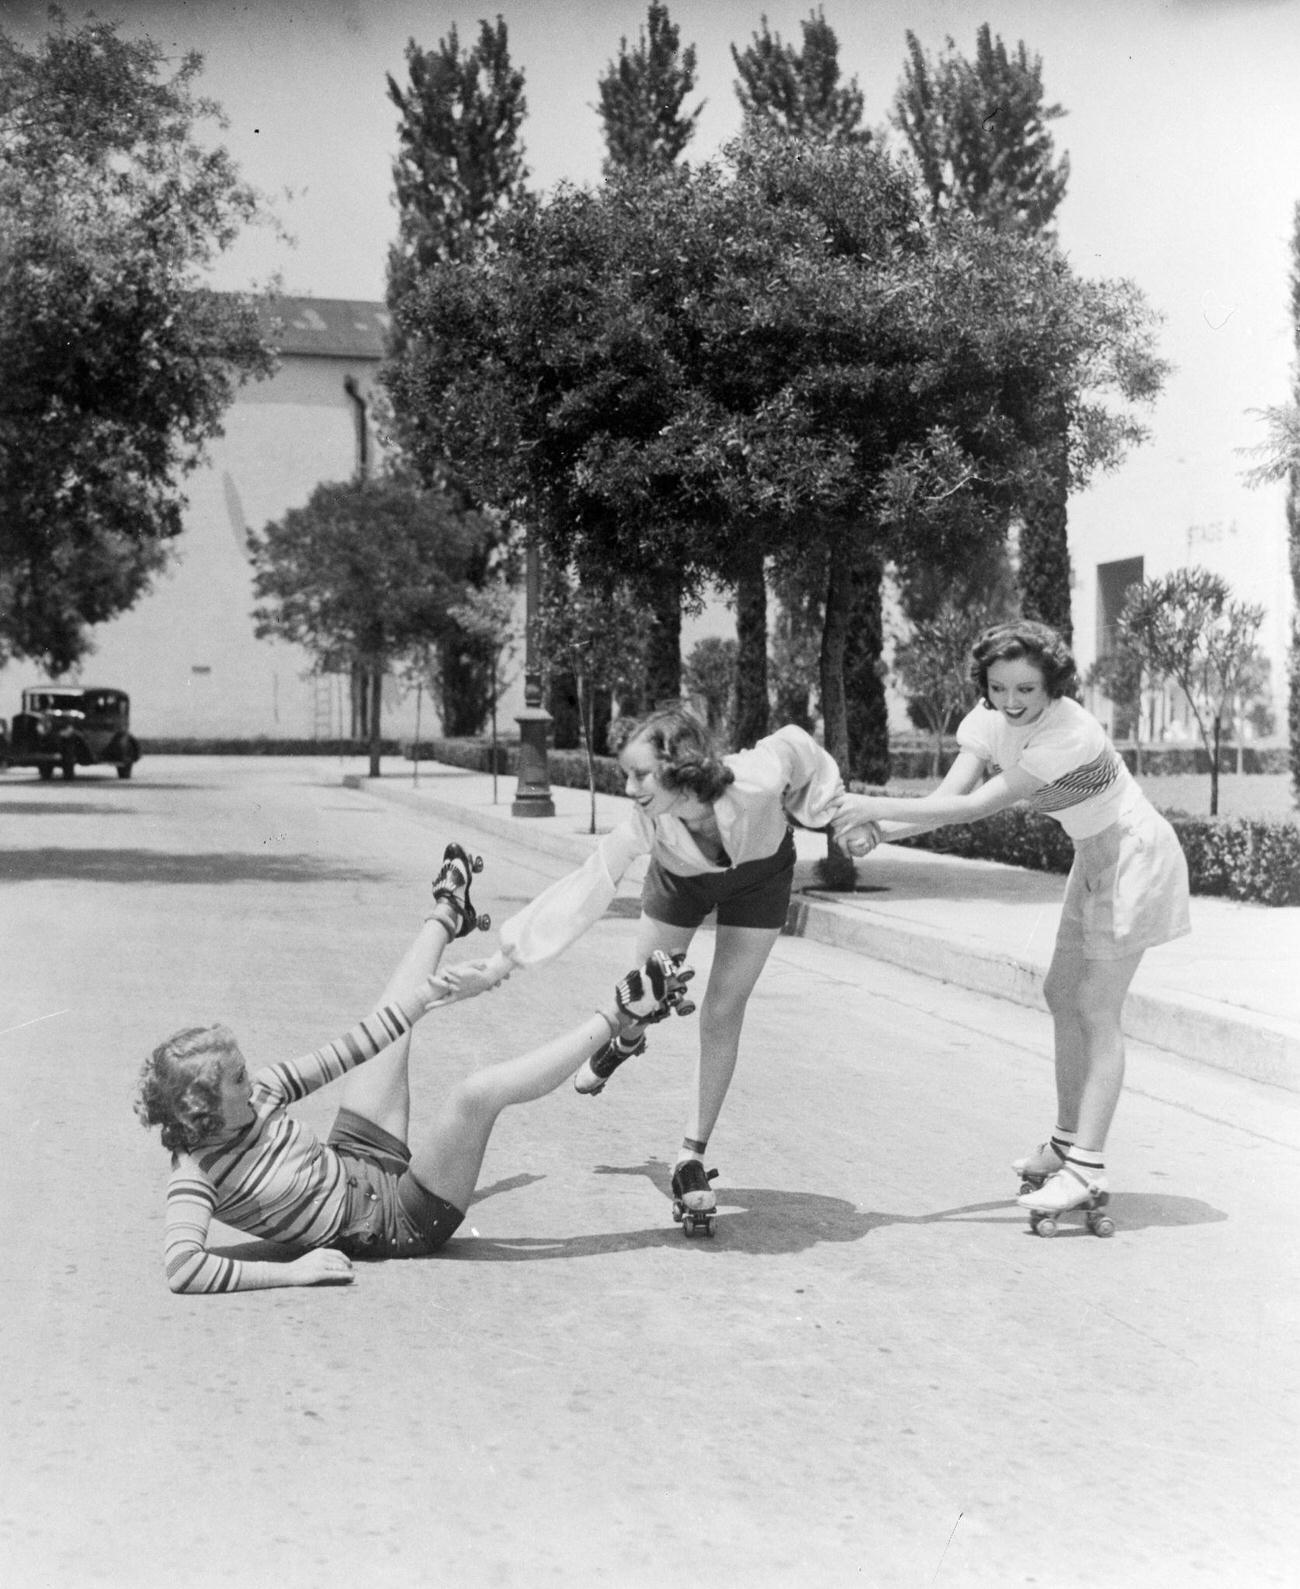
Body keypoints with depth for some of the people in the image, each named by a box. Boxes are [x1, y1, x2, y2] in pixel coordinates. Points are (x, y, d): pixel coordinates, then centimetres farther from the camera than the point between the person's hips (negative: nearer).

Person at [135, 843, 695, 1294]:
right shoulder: (197, 1171, -23)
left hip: (361, 1164, 9)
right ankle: (617, 1016, -12)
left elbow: (341, 1053, -1)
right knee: (478, 1091, -28)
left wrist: (432, 994, -4)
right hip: (397, 1224, -8)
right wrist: (291, 1272, -40)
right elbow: (182, 1266, -38)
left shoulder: (256, 1097, -5)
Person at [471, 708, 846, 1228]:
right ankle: (626, 1041, 51)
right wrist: (509, 953, -31)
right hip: (680, 876, 1)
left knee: (722, 1016, -6)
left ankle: (691, 1157, 5)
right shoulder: (647, 824, -38)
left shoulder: (757, 781, -43)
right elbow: (586, 887, -31)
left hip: (759, 871, -1)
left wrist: (832, 808, -8)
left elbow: (794, 741, -22)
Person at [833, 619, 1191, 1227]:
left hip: (1135, 855, -9)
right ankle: (1068, 1142, 24)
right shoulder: (989, 719, -8)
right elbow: (949, 795, -15)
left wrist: (878, 805, -33)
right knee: (1062, 994, 12)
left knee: (1096, 1009, -13)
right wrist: (880, 828, -31)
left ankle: (1087, 1170, -13)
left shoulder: (1068, 733, -33)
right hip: (1093, 859, 9)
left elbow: (975, 807, -33)